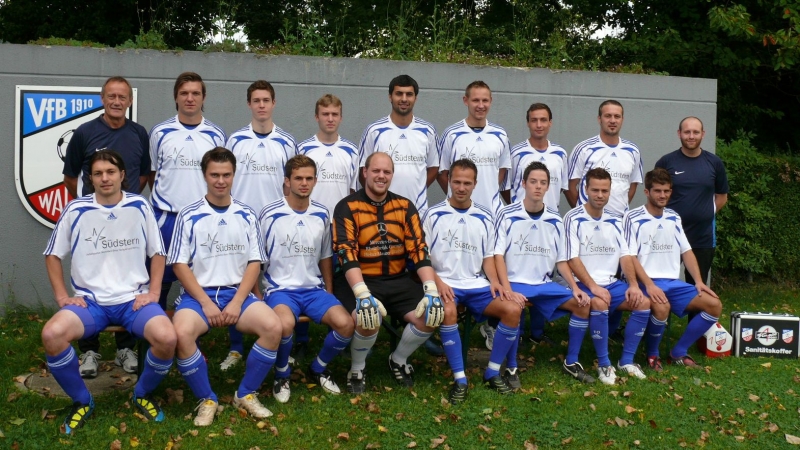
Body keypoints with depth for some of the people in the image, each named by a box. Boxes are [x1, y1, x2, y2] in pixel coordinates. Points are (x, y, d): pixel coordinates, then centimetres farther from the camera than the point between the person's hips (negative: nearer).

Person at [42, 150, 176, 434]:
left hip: (134, 299, 0)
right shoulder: (75, 210, 1)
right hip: (90, 301, 1)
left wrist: (153, 292, -3)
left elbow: (157, 253, 9)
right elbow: (53, 255, 10)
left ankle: (143, 394, 4)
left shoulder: (139, 207, 2)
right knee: (52, 334, -29)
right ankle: (81, 401, -2)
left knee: (167, 337, -29)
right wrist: (62, 296, 0)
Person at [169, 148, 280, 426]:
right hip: (198, 293, -2)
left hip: (237, 292, 2)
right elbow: (179, 265, -2)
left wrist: (237, 302, -9)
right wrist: (206, 303, -12)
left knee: (273, 327, -25)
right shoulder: (189, 216, 1)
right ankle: (206, 400, -9)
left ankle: (246, 394, -3)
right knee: (182, 333, -33)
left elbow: (254, 263, 5)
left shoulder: (247, 215, 8)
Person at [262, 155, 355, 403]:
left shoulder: (321, 214, 6)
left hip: (314, 289, 4)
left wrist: (329, 294, 13)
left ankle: (318, 369, 10)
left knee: (345, 324, -21)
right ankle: (282, 375, -4)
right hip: (280, 288, -4)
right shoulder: (270, 214, -6)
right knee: (285, 324, -36)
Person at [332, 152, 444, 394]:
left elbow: (419, 250, -1)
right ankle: (356, 370, 1)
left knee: (430, 318, -16)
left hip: (398, 280, 4)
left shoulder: (405, 206, 6)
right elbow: (347, 254, -18)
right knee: (368, 322, -32)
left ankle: (398, 360, 15)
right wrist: (363, 295, -32)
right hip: (360, 281, -4)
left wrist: (431, 289, -15)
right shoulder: (347, 207, -6)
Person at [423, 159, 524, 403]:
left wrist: (494, 282, -5)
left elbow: (488, 257, 14)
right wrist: (437, 282, -17)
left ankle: (493, 372, -4)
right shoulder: (434, 215, 1)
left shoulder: (484, 217, 10)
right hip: (446, 284, -3)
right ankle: (460, 380, -24)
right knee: (447, 312, -36)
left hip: (477, 284, 4)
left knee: (513, 308, -20)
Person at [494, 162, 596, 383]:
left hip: (545, 284, 5)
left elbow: (561, 260, 12)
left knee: (583, 304, -11)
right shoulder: (508, 215, -5)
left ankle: (571, 362, 6)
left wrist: (575, 287, -2)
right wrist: (507, 289, -20)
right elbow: (498, 255, -8)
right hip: (515, 282, -5)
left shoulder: (555, 220, 7)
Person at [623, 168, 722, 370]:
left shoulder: (674, 218, 14)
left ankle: (679, 353, 4)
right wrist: (649, 285, -24)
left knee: (714, 305, -7)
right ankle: (652, 354, -7)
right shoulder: (633, 218, -6)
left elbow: (686, 251, 16)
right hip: (647, 282, -7)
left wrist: (699, 281, 2)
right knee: (662, 306, -37)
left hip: (673, 282, 7)